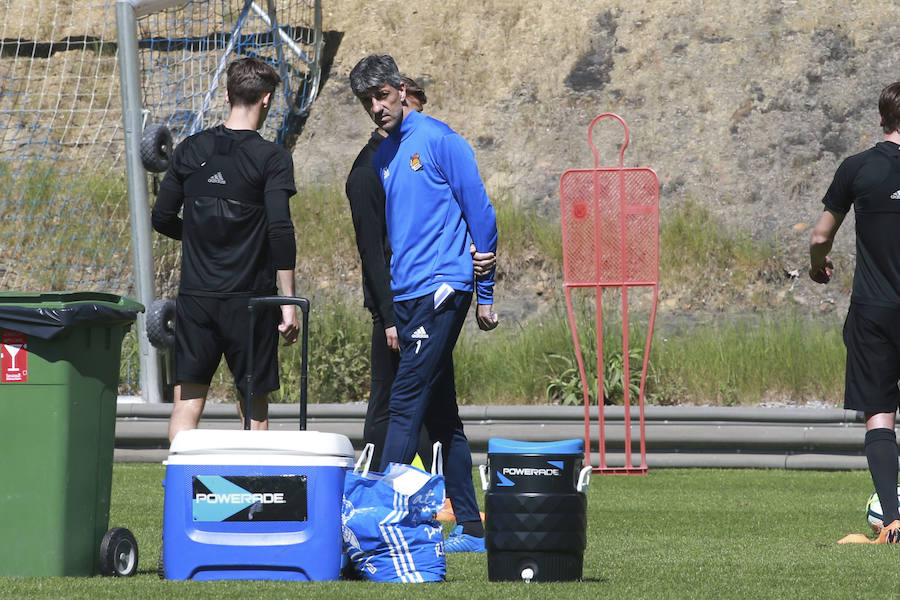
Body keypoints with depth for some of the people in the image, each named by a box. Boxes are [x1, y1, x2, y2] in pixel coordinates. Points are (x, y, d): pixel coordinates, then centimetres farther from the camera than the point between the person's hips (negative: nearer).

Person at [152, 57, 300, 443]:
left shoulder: (191, 150, 5)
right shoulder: (271, 158, -7)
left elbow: (162, 218, 8)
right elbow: (280, 230, -14)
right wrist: (288, 304, -12)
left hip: (195, 295, 3)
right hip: (250, 296, -3)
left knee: (187, 403, 3)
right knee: (255, 409, 7)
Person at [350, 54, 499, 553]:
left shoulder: (439, 141, -5)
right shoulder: (381, 157, 17)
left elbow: (481, 215, -5)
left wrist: (486, 293, -5)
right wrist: (384, 311, 19)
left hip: (441, 288, -8)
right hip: (404, 296, 8)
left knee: (406, 403, -15)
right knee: (440, 415, 9)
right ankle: (470, 527, 14)